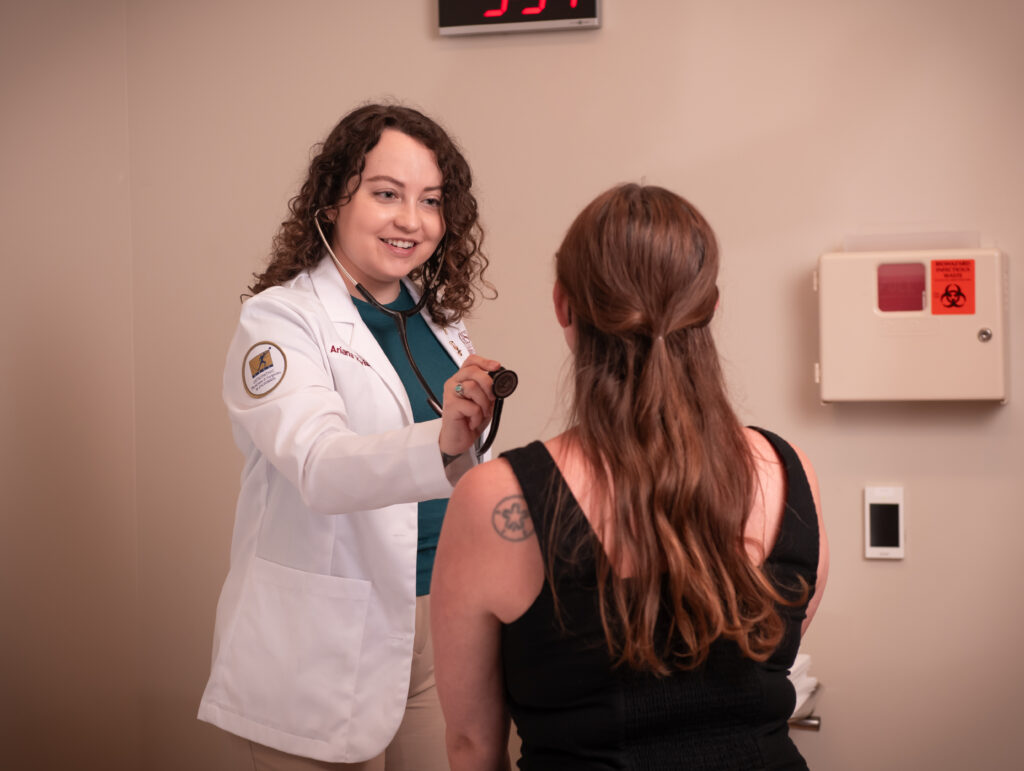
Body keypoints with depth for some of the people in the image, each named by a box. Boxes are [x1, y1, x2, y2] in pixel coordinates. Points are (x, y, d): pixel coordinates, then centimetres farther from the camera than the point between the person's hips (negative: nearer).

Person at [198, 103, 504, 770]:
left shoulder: (440, 318, 9)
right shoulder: (280, 320, -11)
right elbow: (319, 465, -29)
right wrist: (440, 443, -44)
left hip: (441, 623, 6)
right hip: (329, 648, -5)